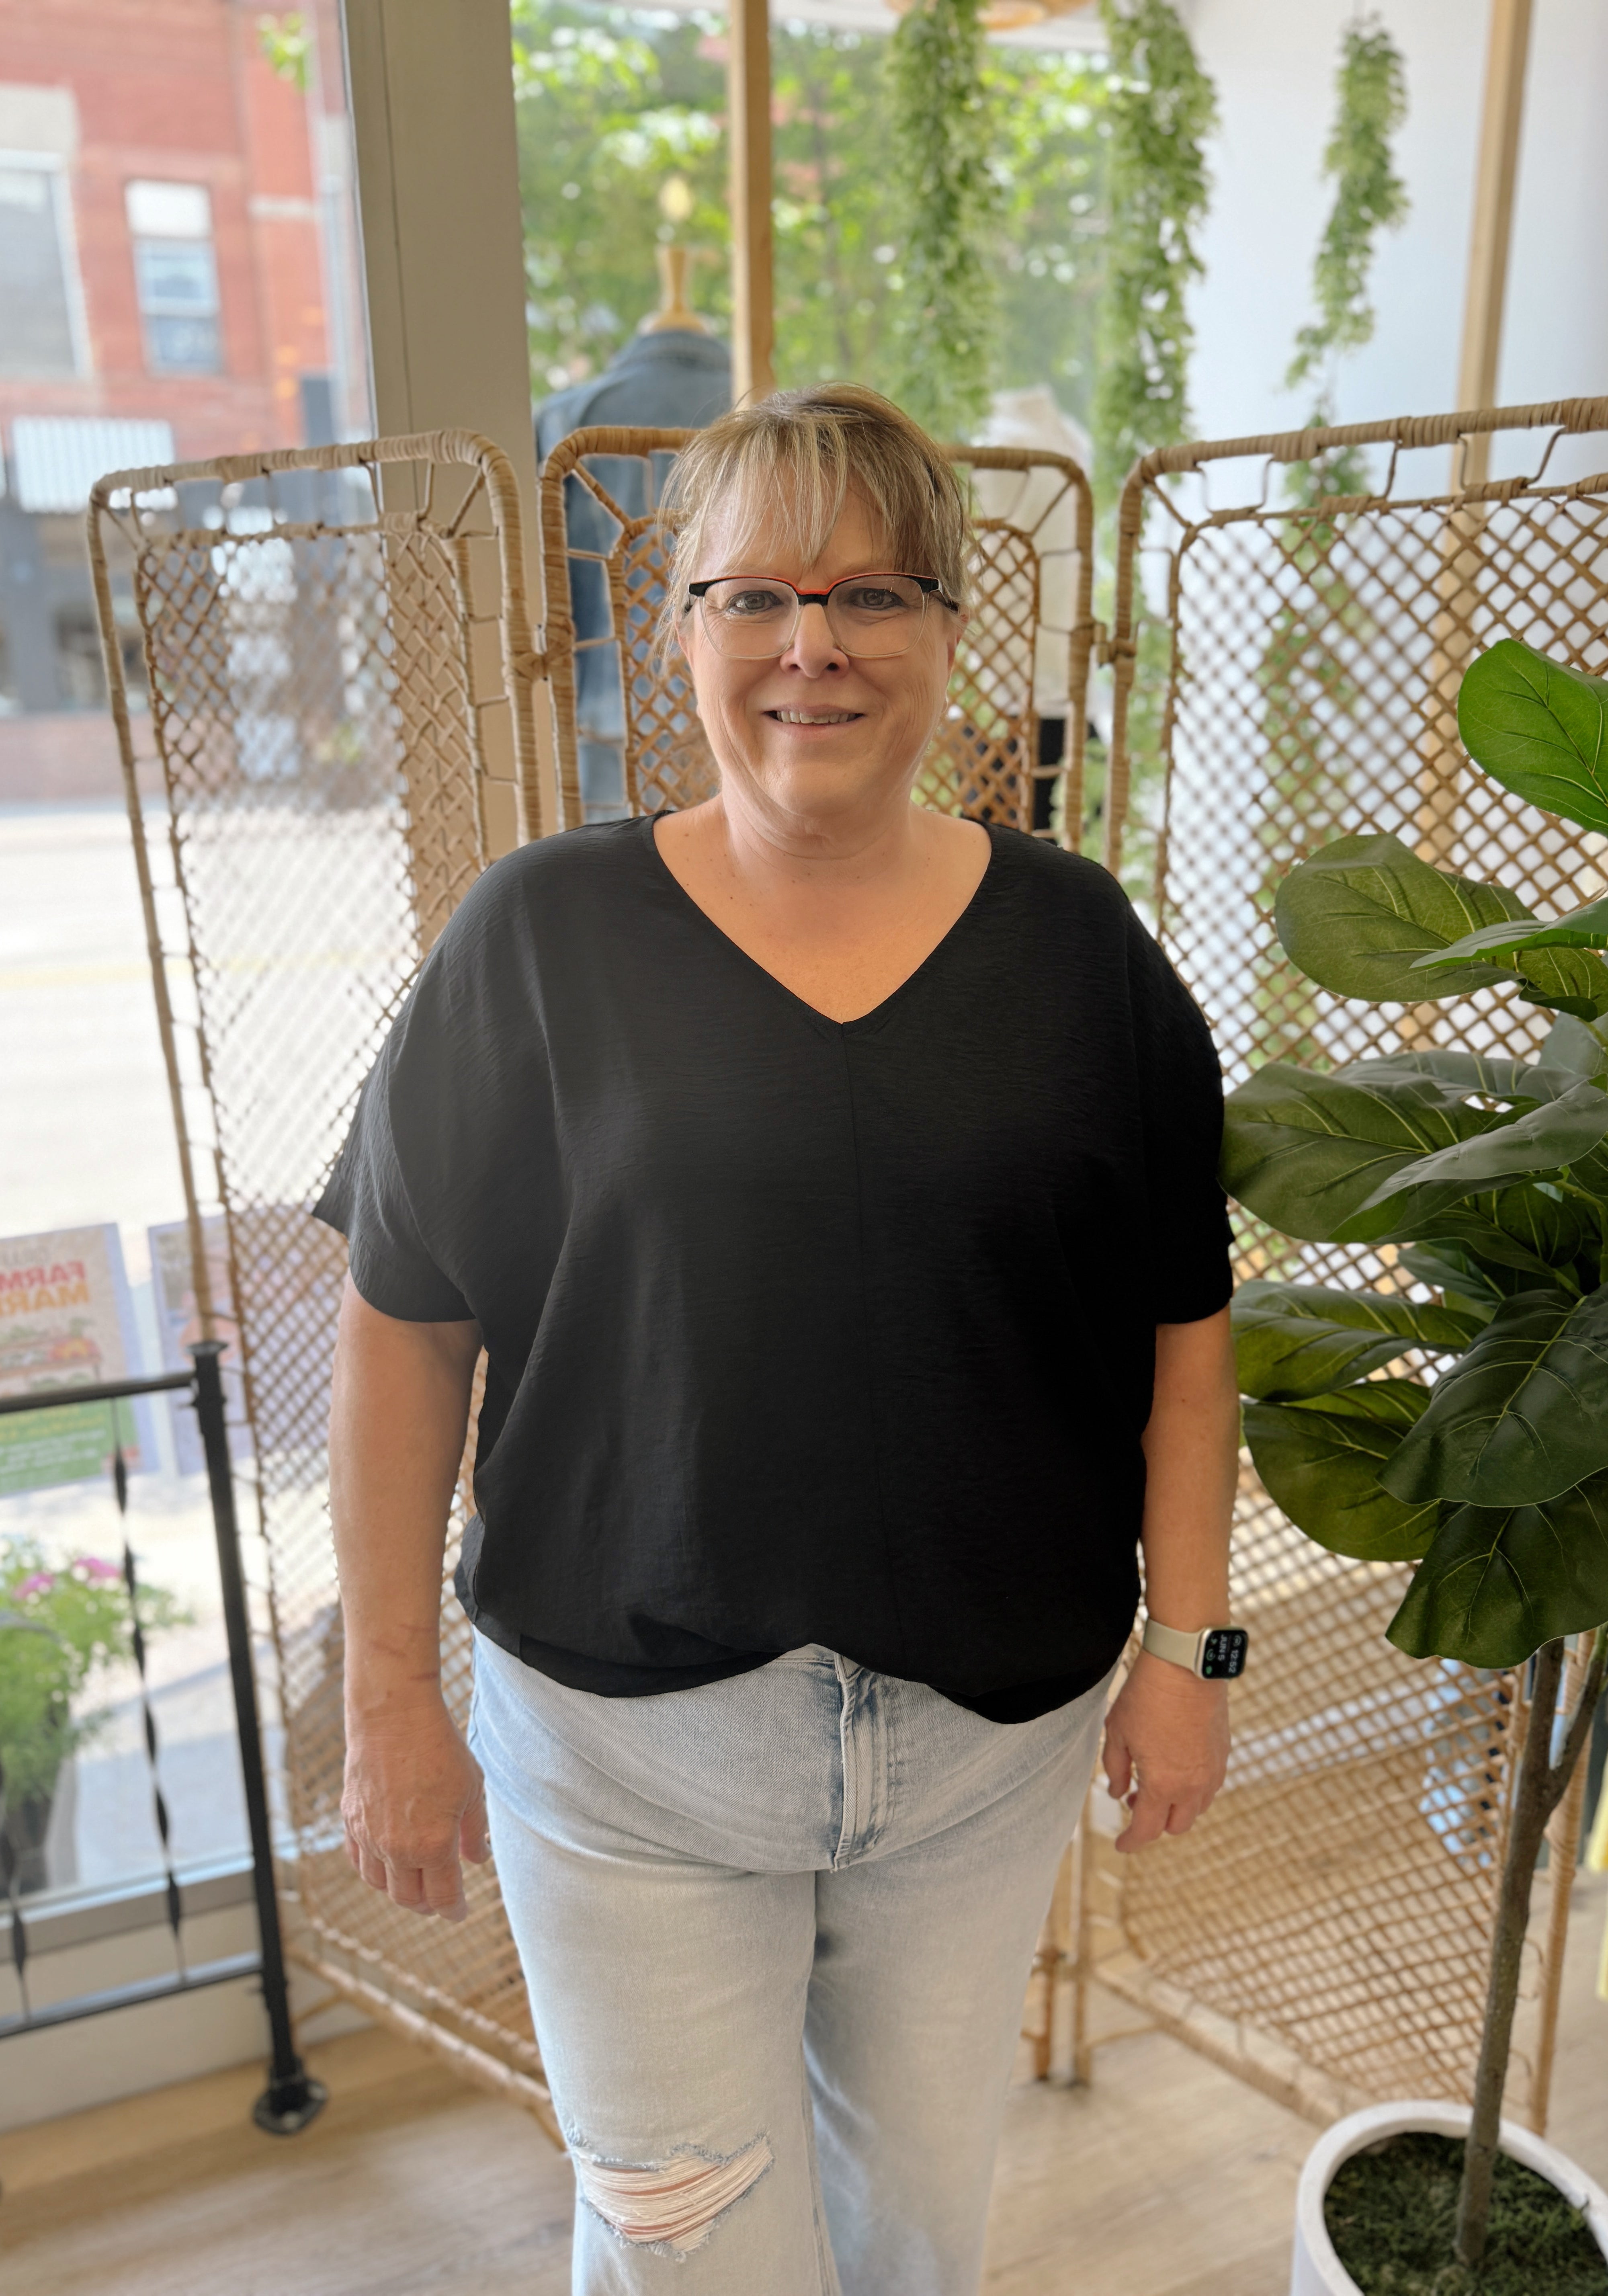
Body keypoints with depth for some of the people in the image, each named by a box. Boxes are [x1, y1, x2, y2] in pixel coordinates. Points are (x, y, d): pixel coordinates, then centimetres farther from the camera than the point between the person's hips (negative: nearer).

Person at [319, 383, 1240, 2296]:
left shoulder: (1075, 943, -4)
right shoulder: (543, 934, -9)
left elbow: (1182, 1318, 1)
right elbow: (408, 1323, -6)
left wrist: (1188, 1643, 0)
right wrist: (388, 1694, -3)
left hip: (993, 1718, 2)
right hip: (626, 1727, -1)